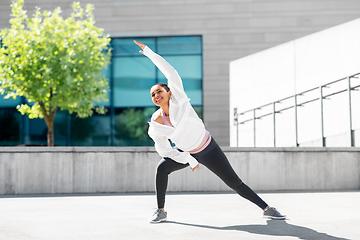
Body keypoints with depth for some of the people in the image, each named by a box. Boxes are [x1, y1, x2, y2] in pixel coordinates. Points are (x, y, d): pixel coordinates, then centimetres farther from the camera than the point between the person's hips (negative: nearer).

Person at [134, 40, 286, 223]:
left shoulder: (177, 99, -21)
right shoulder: (155, 125, -14)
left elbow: (170, 72, -27)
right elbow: (163, 149, -7)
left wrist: (148, 51, -27)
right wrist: (188, 160, -15)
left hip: (209, 149, -2)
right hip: (185, 153, 2)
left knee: (235, 183, -1)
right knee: (161, 168, -22)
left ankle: (267, 208, 12)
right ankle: (160, 211, -7)